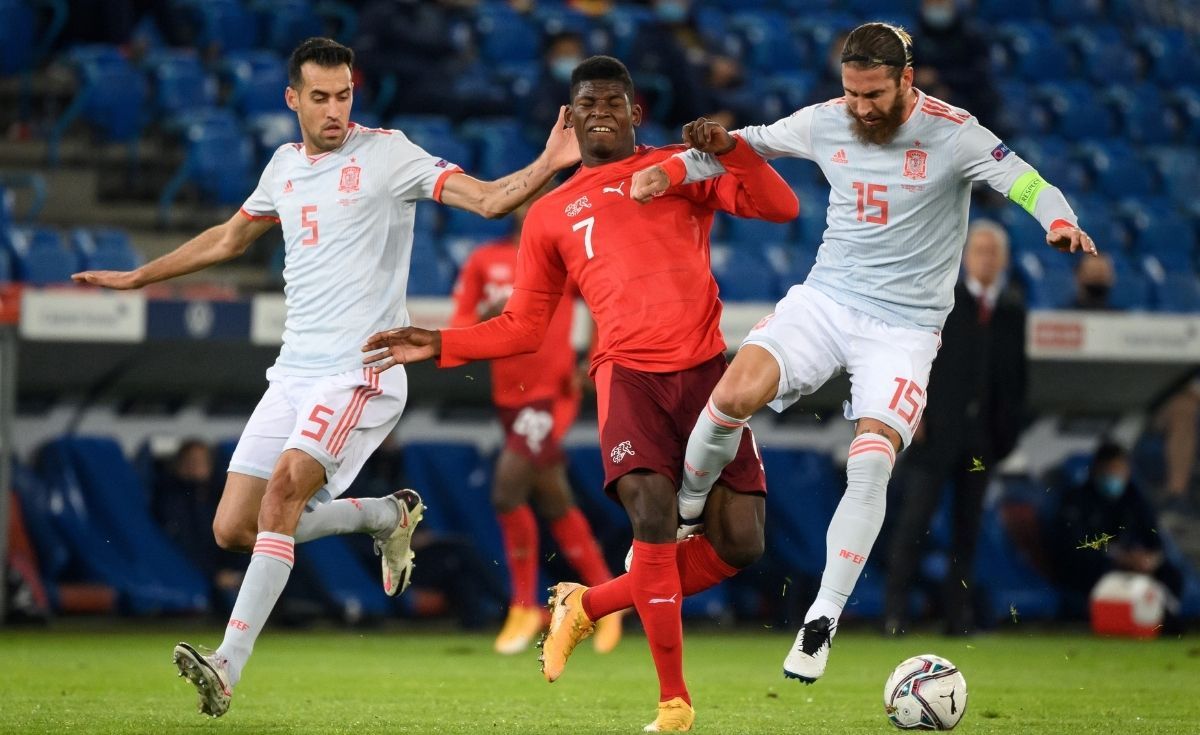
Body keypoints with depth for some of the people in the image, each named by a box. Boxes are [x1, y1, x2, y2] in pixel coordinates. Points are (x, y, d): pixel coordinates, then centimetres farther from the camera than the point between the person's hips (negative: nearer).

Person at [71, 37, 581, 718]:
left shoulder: (387, 153, -4)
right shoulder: (285, 166, 15)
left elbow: (489, 198, -12)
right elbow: (230, 238, 33)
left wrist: (548, 166, -31)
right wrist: (136, 277, 38)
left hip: (362, 371, -7)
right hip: (295, 372, 7)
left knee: (284, 490, -26)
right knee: (234, 528, 0)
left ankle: (229, 666, -28)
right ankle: (389, 514, 20)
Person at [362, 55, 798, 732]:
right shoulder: (551, 215, 17)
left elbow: (781, 207, 1)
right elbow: (524, 327, 20)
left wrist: (731, 148, -15)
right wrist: (441, 345, 6)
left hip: (705, 368, 1)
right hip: (629, 371, -1)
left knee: (741, 545, -6)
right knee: (653, 515, -25)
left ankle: (591, 605, 16)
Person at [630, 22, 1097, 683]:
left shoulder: (951, 133, -10)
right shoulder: (827, 122, 1)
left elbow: (1027, 184, -16)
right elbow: (753, 144, 17)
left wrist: (1060, 222, -38)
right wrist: (674, 170, 5)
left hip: (905, 325, -3)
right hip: (826, 298, 3)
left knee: (871, 460, -22)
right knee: (736, 393, -22)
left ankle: (824, 618, -11)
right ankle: (682, 510, 5)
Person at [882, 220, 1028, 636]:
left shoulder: (1012, 307, 9)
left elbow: (1016, 369, 11)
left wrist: (1009, 426, 4)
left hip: (983, 436, 3)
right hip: (936, 429, -3)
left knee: (968, 525, 5)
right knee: (914, 519, -8)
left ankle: (958, 613, 9)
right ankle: (895, 610, -5)